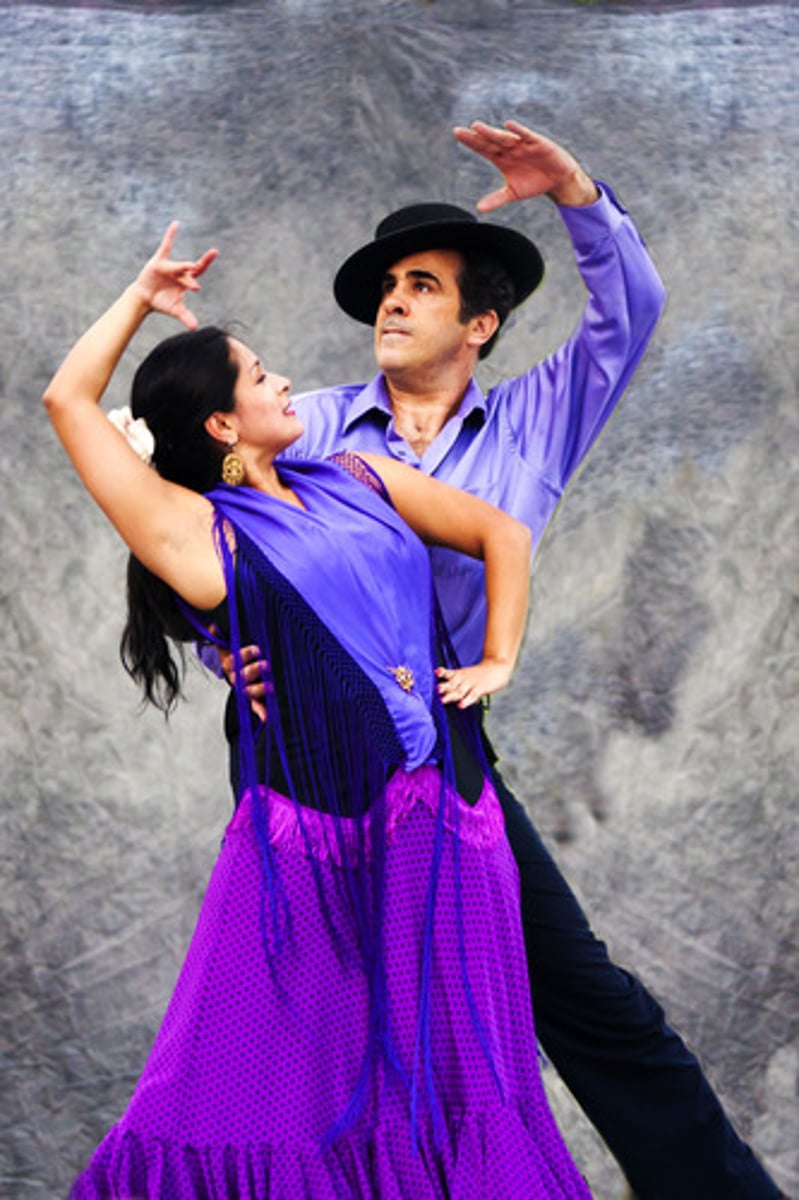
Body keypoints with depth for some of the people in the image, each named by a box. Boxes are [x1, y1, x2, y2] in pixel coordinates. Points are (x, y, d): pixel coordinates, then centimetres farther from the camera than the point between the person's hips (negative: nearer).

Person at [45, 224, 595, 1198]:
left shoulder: (358, 481, 16)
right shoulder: (197, 528, 0)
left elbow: (502, 534, 23)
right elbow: (68, 402, -2)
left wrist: (499, 660, 13)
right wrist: (142, 297, 12)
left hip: (449, 820, 5)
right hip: (315, 835, -5)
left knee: (454, 1084, 8)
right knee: (296, 1091, -2)